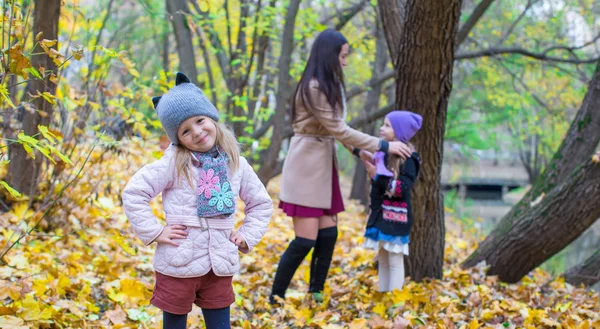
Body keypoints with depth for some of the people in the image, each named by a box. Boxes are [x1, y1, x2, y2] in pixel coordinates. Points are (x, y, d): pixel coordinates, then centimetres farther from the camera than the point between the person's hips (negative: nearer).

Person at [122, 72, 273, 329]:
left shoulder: (237, 164, 5)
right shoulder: (173, 163, -8)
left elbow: (261, 203, 17)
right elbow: (133, 193, -10)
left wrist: (248, 236, 6)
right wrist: (154, 233, -11)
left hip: (219, 265, 3)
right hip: (179, 264, -3)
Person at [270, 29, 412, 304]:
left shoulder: (330, 85, 12)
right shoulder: (313, 88, -18)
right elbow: (339, 129, -18)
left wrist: (358, 150, 8)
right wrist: (384, 146, -13)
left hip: (324, 165, 9)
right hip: (306, 166, -9)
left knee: (328, 234, 7)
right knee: (306, 240, -9)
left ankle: (316, 294, 15)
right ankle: (276, 297, 1)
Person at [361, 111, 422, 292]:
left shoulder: (407, 158, -13)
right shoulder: (383, 153, 9)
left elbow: (402, 189, -22)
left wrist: (377, 175, -23)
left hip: (396, 217, -8)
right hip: (380, 214, 8)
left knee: (395, 260, -4)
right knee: (382, 259, 13)